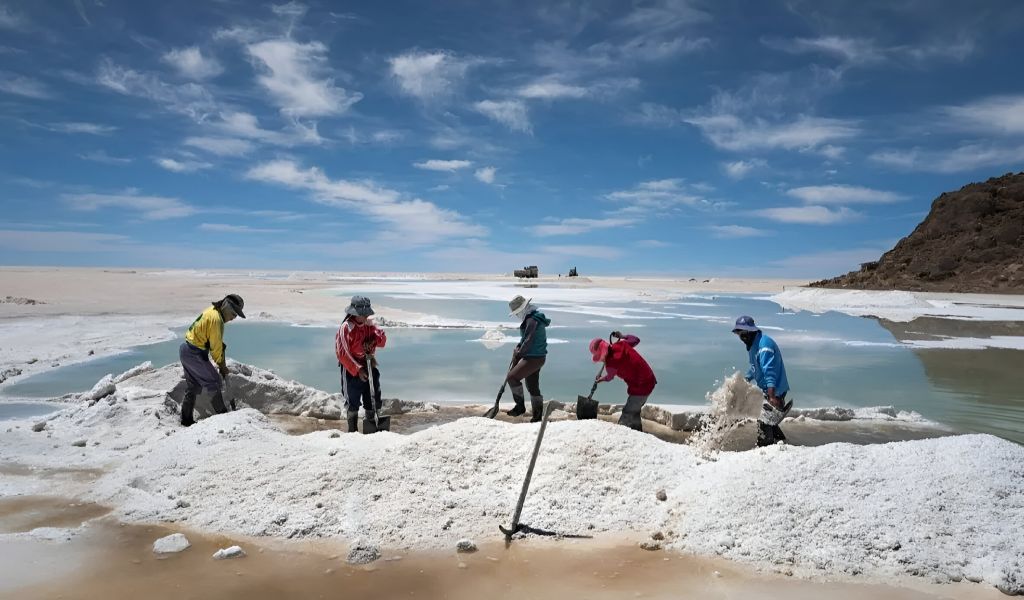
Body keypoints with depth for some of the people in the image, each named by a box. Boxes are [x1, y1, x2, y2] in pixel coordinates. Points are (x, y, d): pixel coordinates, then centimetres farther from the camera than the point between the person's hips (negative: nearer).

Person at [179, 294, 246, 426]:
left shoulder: (211, 311, 10)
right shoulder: (216, 319, -21)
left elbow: (217, 343, 13)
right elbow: (216, 346, -16)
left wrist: (222, 363, 10)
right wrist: (222, 366, -4)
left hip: (185, 350, 10)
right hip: (195, 354, -10)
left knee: (193, 386, 18)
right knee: (214, 382, -2)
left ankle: (186, 419, 25)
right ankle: (222, 414, 6)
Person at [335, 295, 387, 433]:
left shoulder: (369, 325, 3)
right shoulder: (346, 327, -17)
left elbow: (382, 340, 7)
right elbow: (343, 353, -18)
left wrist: (373, 340, -17)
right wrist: (357, 370, -20)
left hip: (368, 365, 6)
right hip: (351, 368, -6)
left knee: (373, 398, 11)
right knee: (353, 401, 0)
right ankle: (353, 430, 13)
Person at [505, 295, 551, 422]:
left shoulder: (532, 320, -19)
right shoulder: (534, 318, 13)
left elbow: (528, 341, -23)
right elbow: (526, 337, 22)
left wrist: (519, 353, -10)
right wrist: (518, 347, 6)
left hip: (534, 358, -11)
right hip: (534, 357, 11)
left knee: (512, 377, -12)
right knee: (533, 386, 16)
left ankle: (520, 406, -2)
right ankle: (538, 415, 23)